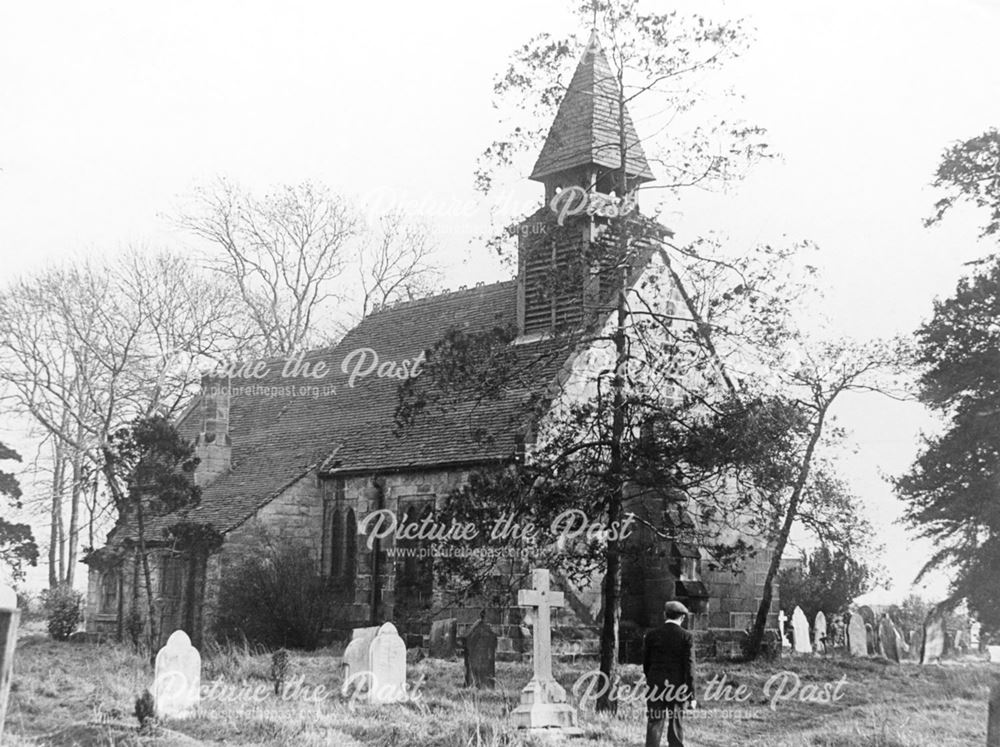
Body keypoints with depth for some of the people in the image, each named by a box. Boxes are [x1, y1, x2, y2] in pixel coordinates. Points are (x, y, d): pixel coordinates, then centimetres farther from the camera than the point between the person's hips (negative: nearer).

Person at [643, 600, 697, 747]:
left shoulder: (651, 635, 0)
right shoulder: (686, 637, -5)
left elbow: (645, 663, 6)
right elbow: (689, 667, -8)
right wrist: (691, 695, -6)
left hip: (655, 686, 1)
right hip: (678, 688, -1)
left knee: (654, 725, 1)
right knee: (676, 726, 9)